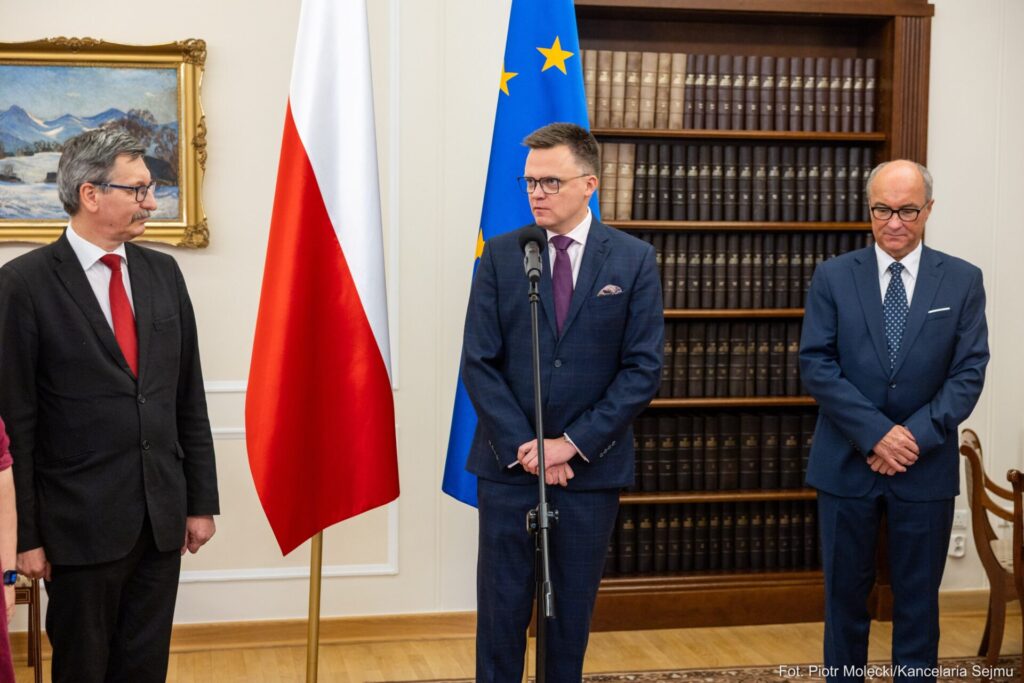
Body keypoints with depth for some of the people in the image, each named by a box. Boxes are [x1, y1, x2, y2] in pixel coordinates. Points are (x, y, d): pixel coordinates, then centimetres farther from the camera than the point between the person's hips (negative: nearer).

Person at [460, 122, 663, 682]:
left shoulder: (634, 260, -1)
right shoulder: (500, 254, 1)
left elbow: (643, 368, -5)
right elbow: (479, 363, -2)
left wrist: (574, 443, -12)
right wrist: (523, 445, -12)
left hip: (591, 466, 0)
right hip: (509, 463, 0)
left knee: (572, 610, 10)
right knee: (502, 608, 5)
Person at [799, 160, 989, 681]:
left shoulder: (962, 281, 1)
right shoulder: (833, 277, 0)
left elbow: (968, 373, -3)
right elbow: (816, 365, -7)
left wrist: (915, 436, -16)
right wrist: (876, 433, -16)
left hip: (926, 468, 0)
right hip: (847, 463, 0)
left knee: (918, 599, 10)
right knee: (845, 594, 10)